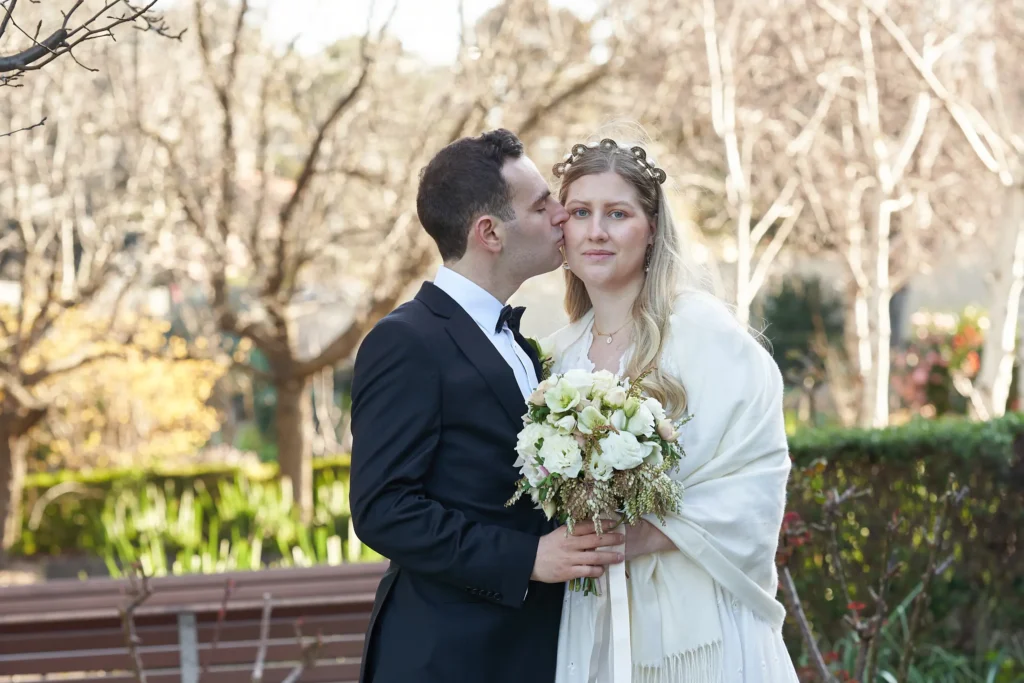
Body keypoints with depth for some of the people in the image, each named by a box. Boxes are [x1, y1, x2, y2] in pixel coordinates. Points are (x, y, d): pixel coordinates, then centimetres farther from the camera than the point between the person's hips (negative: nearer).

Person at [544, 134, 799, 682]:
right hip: (592, 621, 5)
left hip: (695, 617, -5)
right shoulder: (562, 353, 10)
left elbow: (758, 476, -13)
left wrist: (646, 535, -20)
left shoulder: (705, 331, -8)